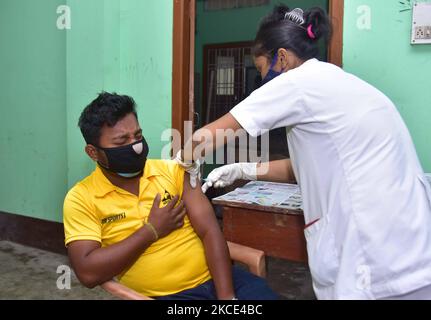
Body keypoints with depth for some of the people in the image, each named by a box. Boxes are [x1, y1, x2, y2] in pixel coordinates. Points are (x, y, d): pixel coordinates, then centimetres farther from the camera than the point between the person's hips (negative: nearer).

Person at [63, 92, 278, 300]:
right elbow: (88, 273, -12)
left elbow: (210, 232, -3)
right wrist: (151, 231, -10)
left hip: (216, 278, 2)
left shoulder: (172, 170, 3)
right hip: (166, 294, -2)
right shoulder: (81, 198, -2)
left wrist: (226, 294, -14)